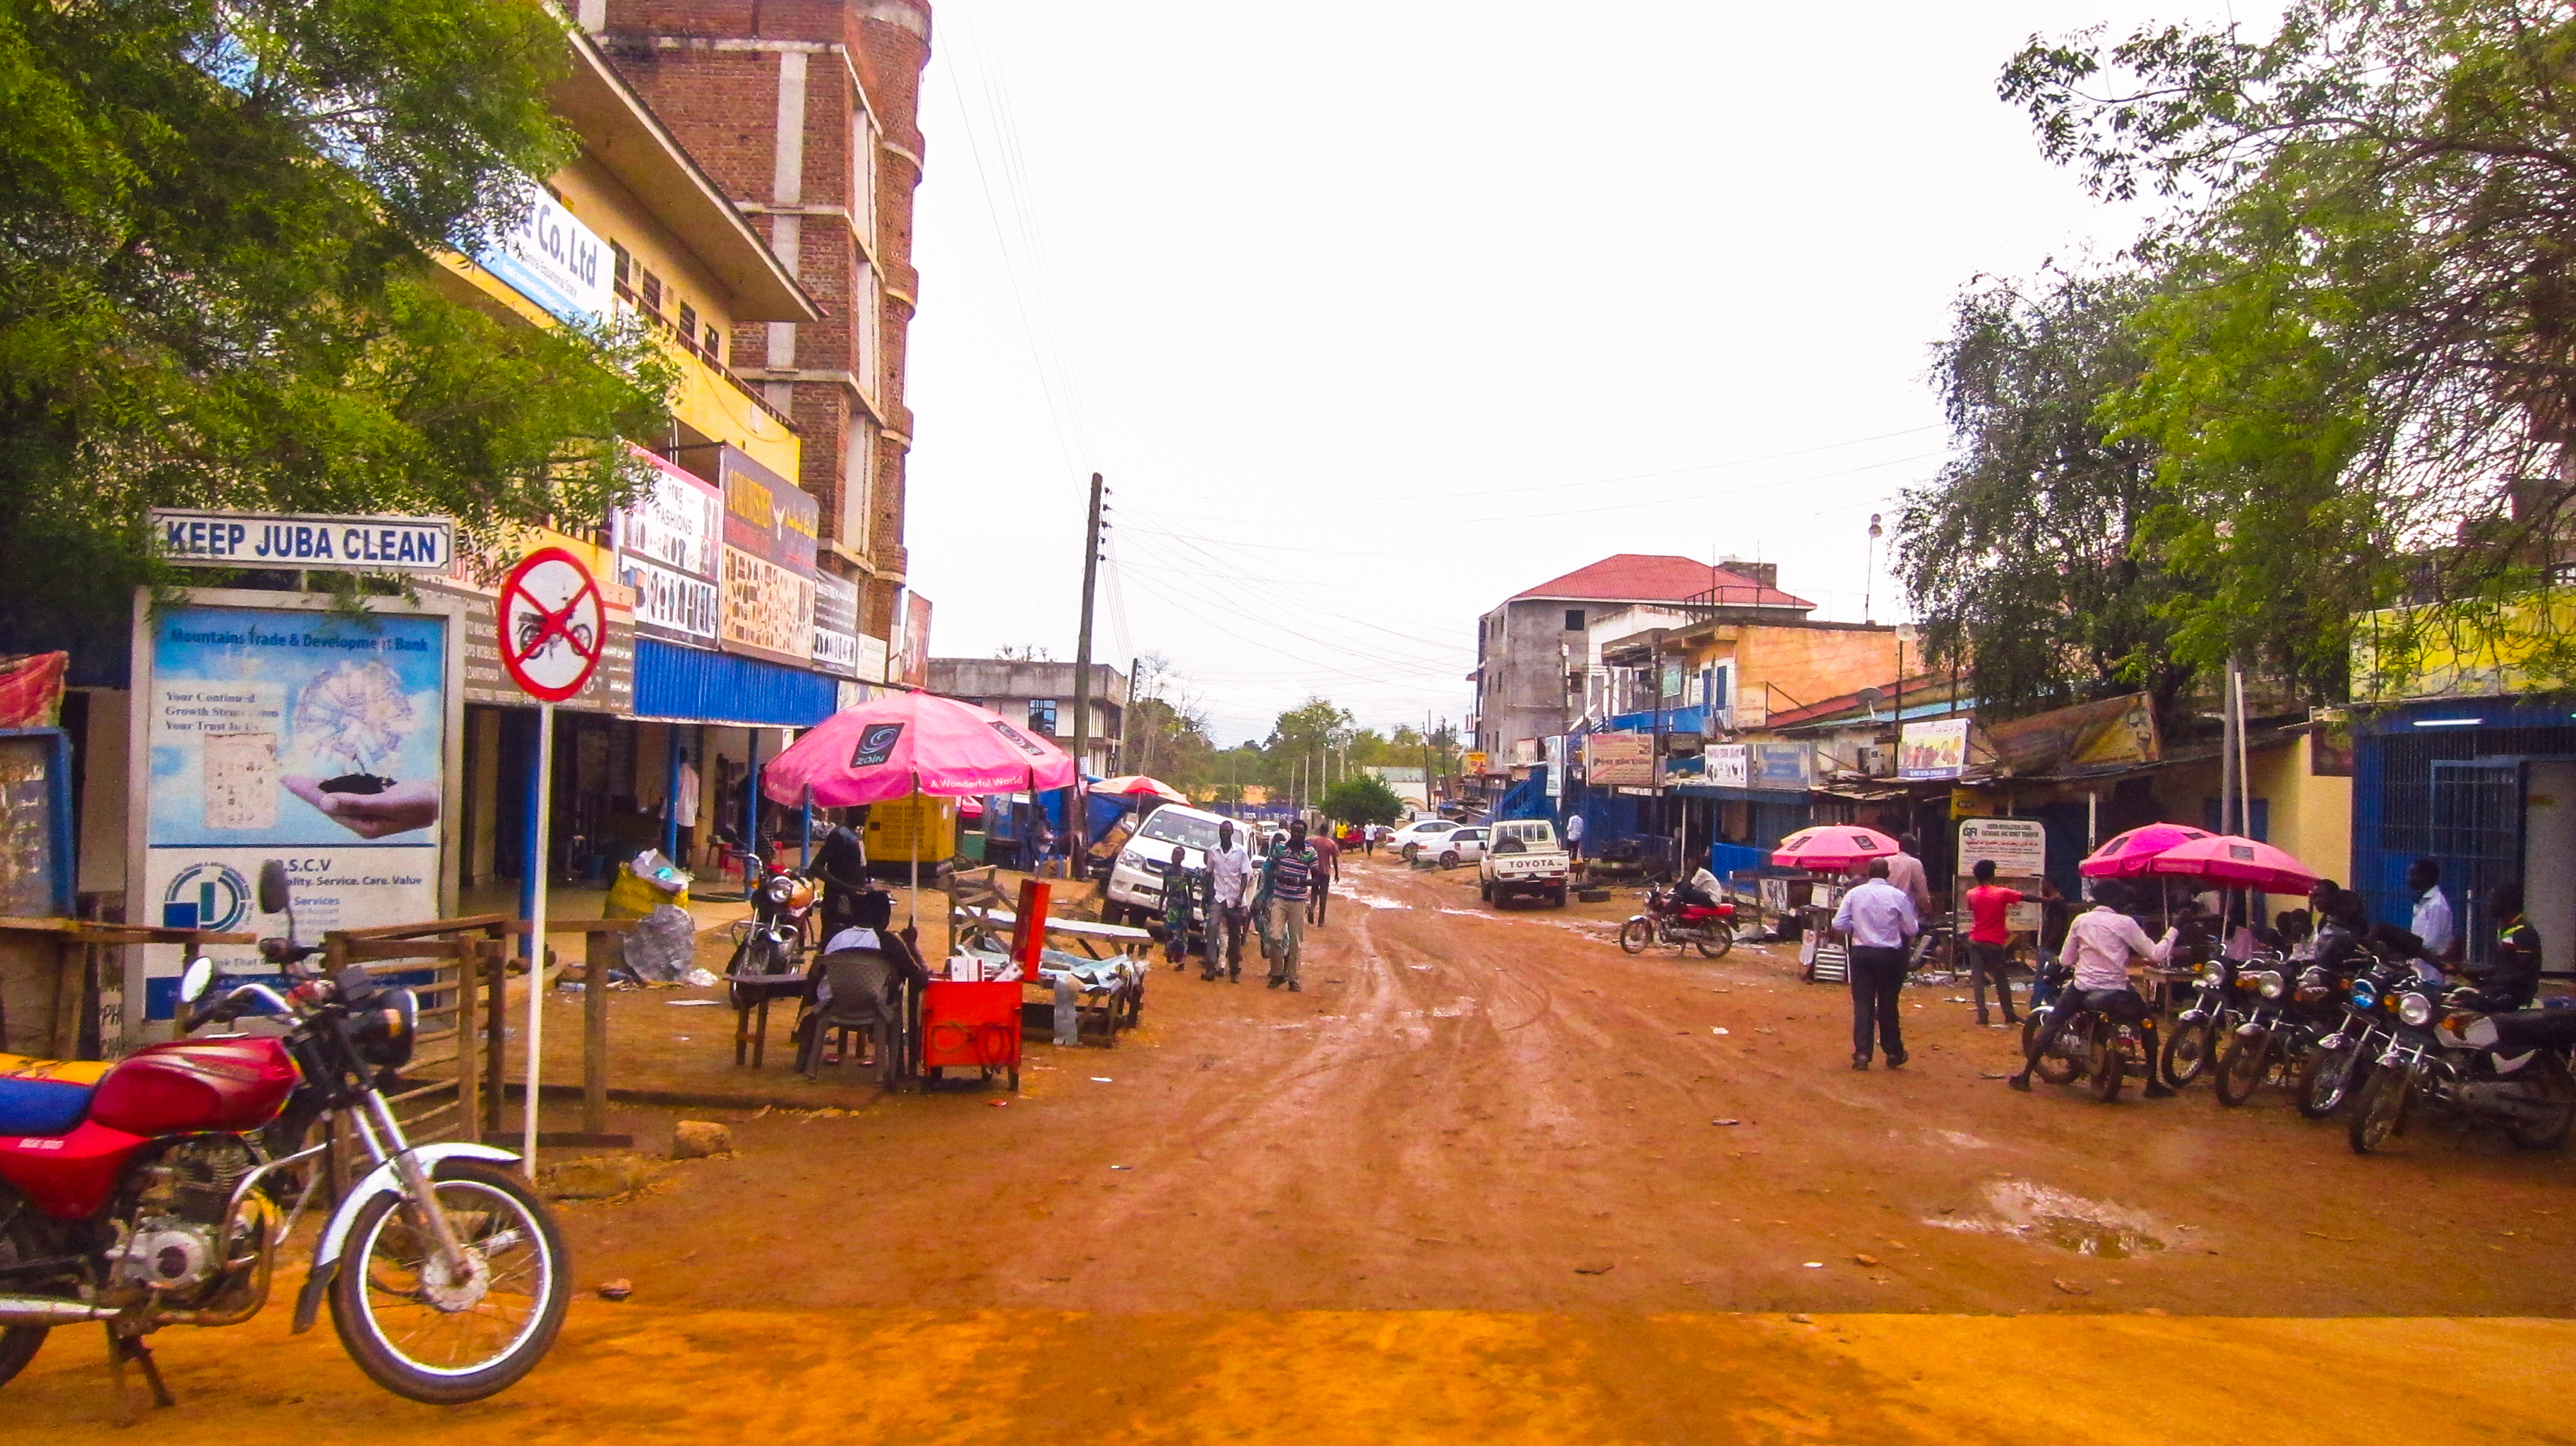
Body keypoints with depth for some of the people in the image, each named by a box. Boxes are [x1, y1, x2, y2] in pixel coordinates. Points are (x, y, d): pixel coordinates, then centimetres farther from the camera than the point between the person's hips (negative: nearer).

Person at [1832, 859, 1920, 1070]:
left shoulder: (1855, 894, -2)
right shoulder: (1898, 896, -6)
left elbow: (1839, 923, -4)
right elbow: (1912, 930, -1)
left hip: (1861, 952, 1)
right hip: (1889, 955, -1)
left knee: (1863, 1004, 3)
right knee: (1888, 1005, 10)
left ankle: (1862, 1053, -4)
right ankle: (1894, 1054, 20)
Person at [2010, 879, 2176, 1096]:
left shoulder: (2081, 920, 4)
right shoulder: (2125, 923, -5)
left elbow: (2067, 960, 9)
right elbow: (2156, 955, -7)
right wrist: (2172, 930, 4)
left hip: (2081, 989, 2)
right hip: (2116, 992, -2)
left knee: (2052, 1024, 16)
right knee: (2148, 1024, 22)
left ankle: (2025, 1077, 10)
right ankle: (2152, 1084, 22)